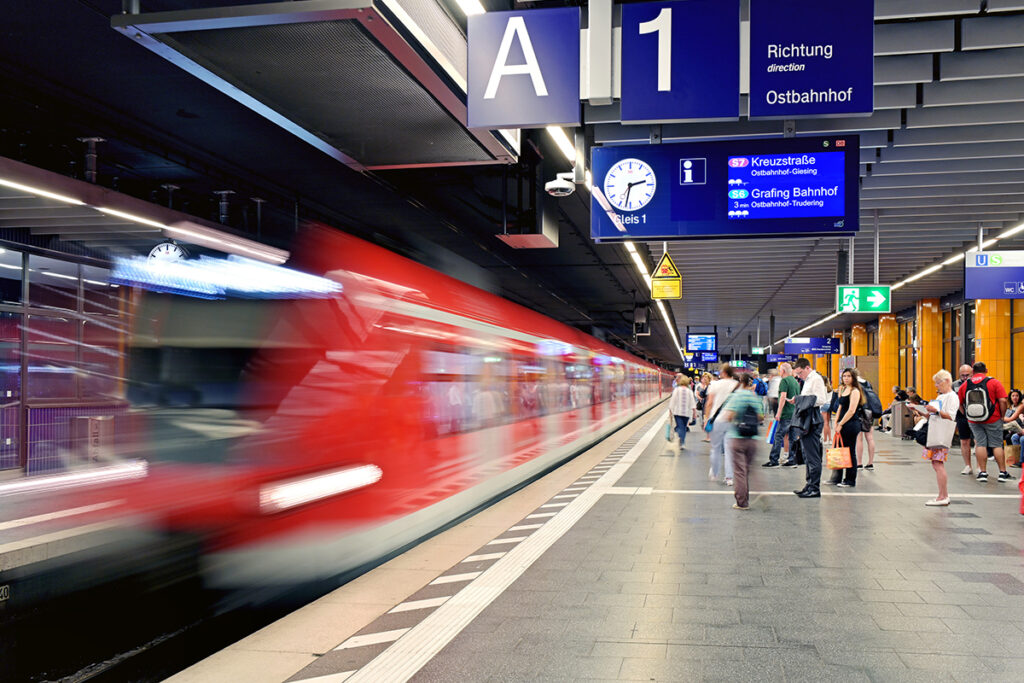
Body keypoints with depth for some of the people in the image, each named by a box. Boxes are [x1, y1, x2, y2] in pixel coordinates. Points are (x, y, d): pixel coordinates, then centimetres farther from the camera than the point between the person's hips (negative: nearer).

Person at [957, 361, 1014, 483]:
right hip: (993, 420, -2)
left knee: (980, 444, 6)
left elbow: (960, 403, 8)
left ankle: (983, 472, 5)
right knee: (997, 445, 5)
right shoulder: (994, 382, -5)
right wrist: (1002, 416, 0)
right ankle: (1003, 473, 9)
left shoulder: (964, 385, 4)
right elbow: (1002, 401, -11)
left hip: (973, 421, 2)